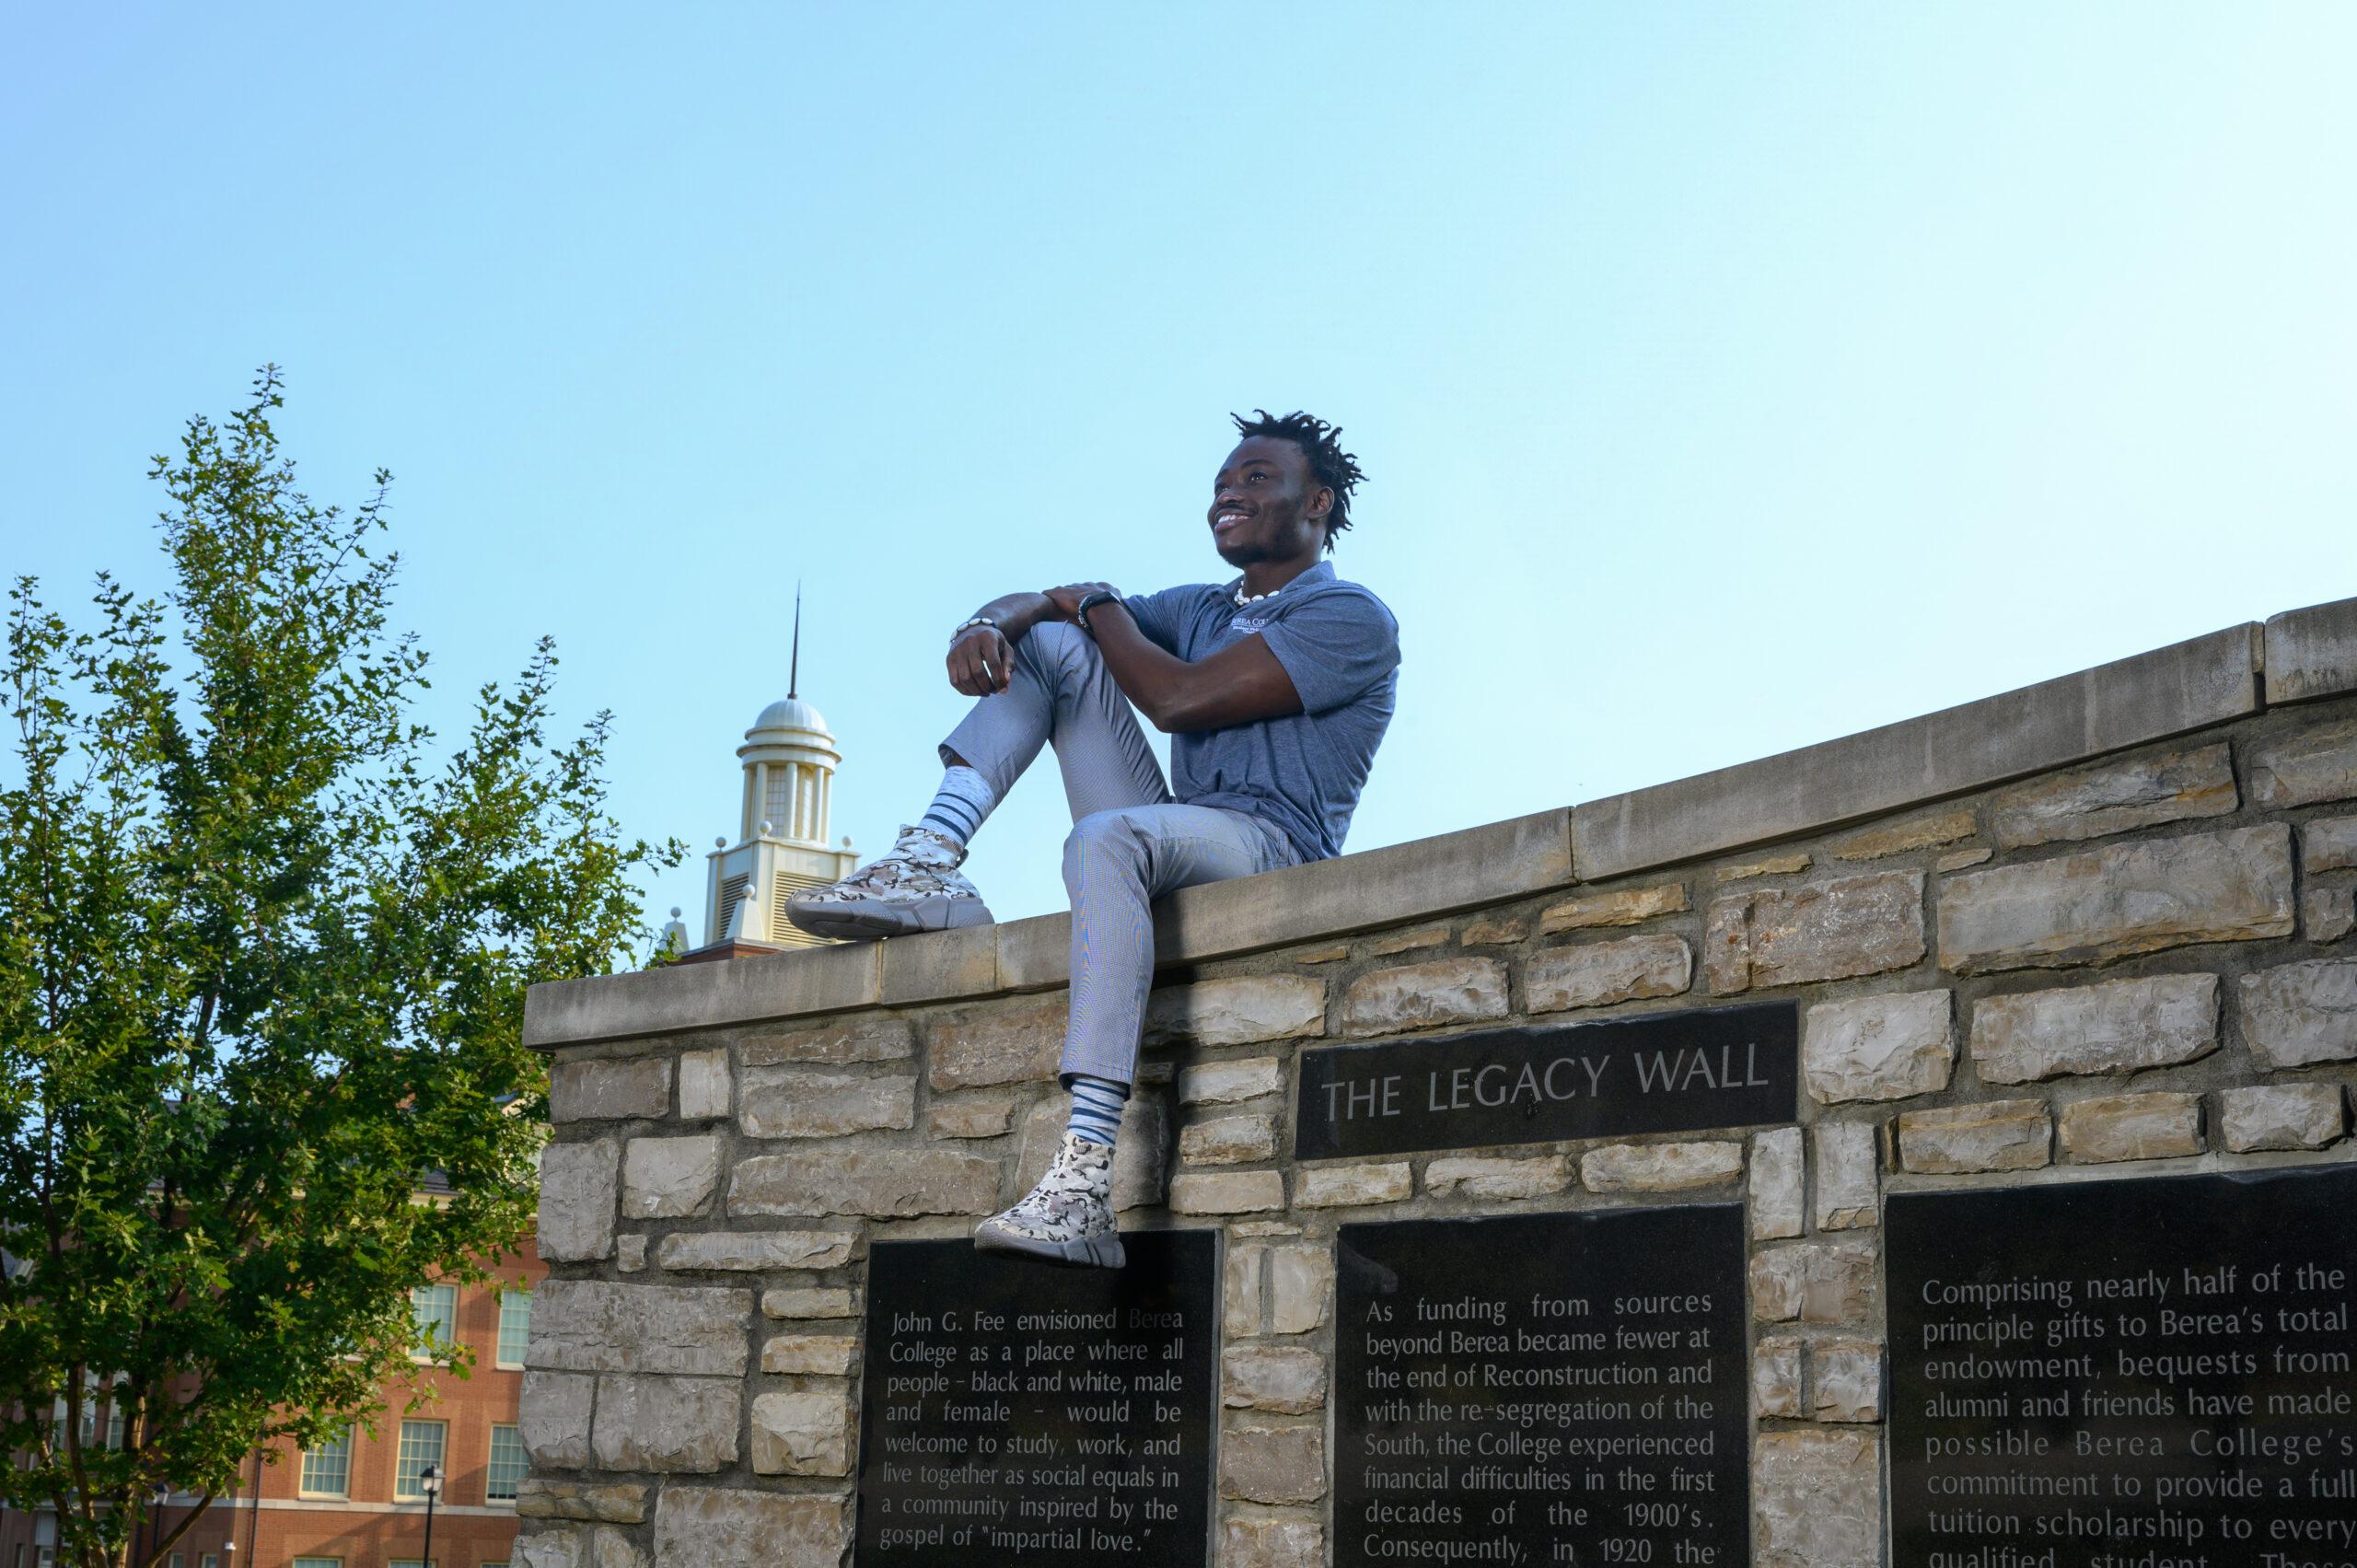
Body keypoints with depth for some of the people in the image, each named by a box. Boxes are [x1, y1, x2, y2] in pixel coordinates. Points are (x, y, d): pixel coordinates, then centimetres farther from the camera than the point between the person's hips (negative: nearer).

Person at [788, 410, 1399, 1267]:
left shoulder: (1351, 617, -3)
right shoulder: (1201, 609, 24)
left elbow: (1180, 699, -15)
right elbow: (1032, 604, 20)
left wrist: (1098, 606, 4)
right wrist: (985, 626, -6)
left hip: (1271, 852, -8)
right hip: (1172, 850, 8)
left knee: (1106, 838, -40)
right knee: (1052, 643, 3)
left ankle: (1084, 1184, -52)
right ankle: (929, 865, -16)